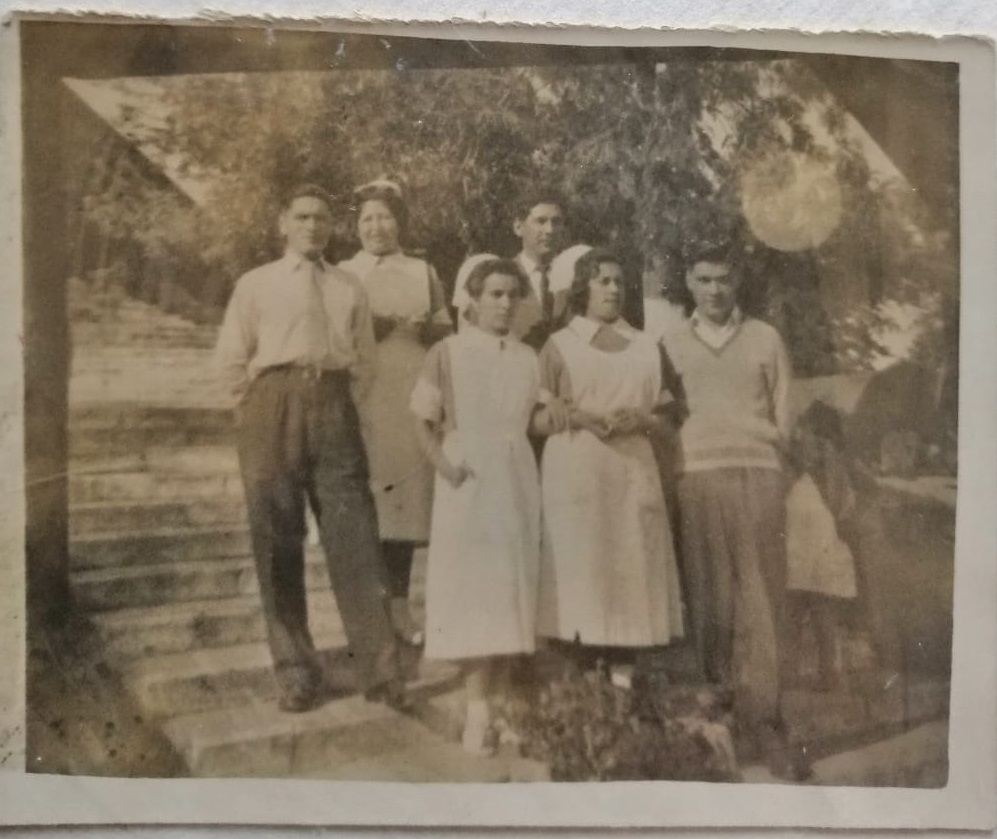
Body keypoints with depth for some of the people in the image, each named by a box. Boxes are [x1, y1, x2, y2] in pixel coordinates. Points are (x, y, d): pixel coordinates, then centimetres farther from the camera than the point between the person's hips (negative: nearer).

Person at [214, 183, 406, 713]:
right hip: (273, 409, -1)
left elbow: (365, 360, 15)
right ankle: (295, 671, 11)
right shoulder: (255, 284, 12)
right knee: (278, 542, 1)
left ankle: (378, 669, 0)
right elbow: (231, 360, 7)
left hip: (334, 408, 1)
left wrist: (341, 408, 5)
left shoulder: (349, 289, 17)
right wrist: (266, 412, 3)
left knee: (354, 536, -4)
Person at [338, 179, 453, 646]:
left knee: (407, 494, -1)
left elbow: (447, 333, 18)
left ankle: (399, 605, 8)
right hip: (362, 400, -2)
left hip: (413, 400, 2)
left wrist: (426, 328, -3)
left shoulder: (423, 272, 17)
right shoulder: (342, 275, 12)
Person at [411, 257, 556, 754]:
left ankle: (493, 695, 15)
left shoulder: (528, 359, 12)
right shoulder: (447, 352, 1)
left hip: (517, 480, 4)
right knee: (472, 585, -5)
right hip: (467, 479, -4)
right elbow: (424, 420, -2)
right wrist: (443, 464, -14)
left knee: (511, 586, 5)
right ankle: (477, 706, -1)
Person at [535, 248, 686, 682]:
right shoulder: (559, 345, 7)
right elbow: (538, 417, 3)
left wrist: (639, 419, -7)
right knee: (579, 563, -7)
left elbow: (669, 413, 14)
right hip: (575, 470, -3)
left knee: (632, 562, -2)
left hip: (633, 470, 3)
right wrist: (581, 417, -14)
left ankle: (623, 661, 4)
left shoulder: (646, 347, 15)